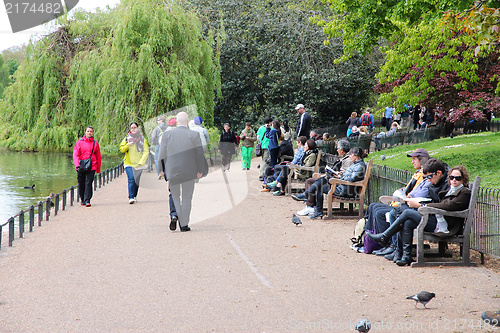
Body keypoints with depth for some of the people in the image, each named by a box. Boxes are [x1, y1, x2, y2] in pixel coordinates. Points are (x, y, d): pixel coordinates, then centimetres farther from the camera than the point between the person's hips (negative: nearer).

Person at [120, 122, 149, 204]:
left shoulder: (142, 138, 6)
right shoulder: (127, 138, 8)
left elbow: (146, 151, 3)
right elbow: (121, 149, 6)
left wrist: (141, 161, -8)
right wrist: (128, 145, -13)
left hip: (138, 164, 1)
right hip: (129, 163, -1)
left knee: (137, 181, 6)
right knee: (131, 179, -16)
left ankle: (134, 196, 24)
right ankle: (131, 197, -18)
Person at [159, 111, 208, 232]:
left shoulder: (167, 134, -1)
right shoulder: (194, 135, -4)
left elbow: (162, 153, -1)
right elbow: (199, 154, -4)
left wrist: (162, 170, 7)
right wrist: (200, 170, 3)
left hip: (172, 171, 1)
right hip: (189, 172, -1)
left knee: (175, 196, 16)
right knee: (186, 198, 8)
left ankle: (174, 217, -5)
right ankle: (184, 225, 8)